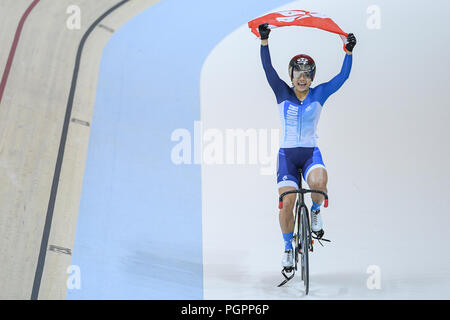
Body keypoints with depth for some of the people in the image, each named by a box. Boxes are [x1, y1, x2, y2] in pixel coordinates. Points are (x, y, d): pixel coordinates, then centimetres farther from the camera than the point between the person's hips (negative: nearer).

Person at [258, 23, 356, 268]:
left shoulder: (319, 94, 3)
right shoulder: (283, 92, 1)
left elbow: (343, 76, -4)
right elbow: (268, 69, -10)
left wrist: (349, 51, -14)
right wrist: (264, 41, -19)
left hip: (311, 153, 0)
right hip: (287, 154, 0)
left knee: (319, 182, -32)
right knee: (287, 202, -10)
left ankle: (315, 211, 3)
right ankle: (288, 248, 11)